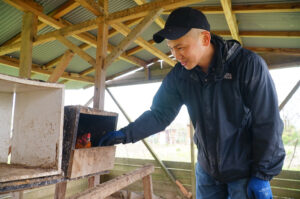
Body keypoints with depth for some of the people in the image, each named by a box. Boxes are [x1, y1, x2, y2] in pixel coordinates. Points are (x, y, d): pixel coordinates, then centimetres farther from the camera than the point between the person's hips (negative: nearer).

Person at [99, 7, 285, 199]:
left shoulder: (248, 64, -20)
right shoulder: (179, 75, -8)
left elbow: (268, 123, -16)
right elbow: (159, 113, -2)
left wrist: (262, 176, -13)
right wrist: (125, 134, -15)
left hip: (246, 172, -4)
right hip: (207, 169, 4)